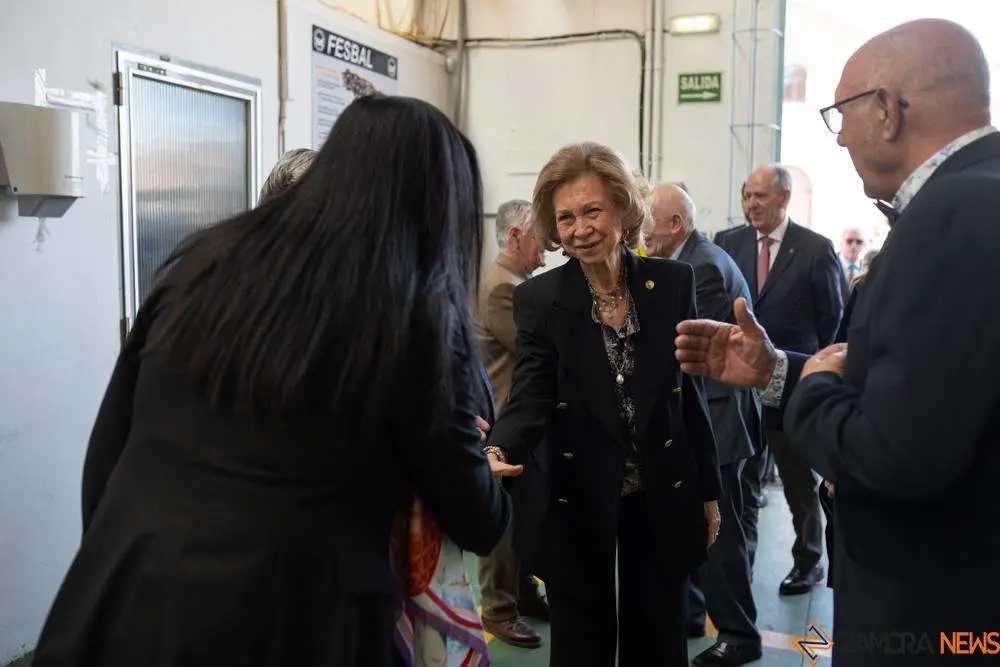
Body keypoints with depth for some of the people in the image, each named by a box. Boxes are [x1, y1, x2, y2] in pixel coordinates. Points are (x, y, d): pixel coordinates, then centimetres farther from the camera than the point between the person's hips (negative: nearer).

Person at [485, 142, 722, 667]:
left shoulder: (672, 283, -4)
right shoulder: (538, 299, -9)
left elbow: (691, 392, 1)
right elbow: (531, 397, -17)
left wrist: (708, 490, 5)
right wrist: (499, 451, -39)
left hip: (663, 496, 2)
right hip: (577, 501, -1)